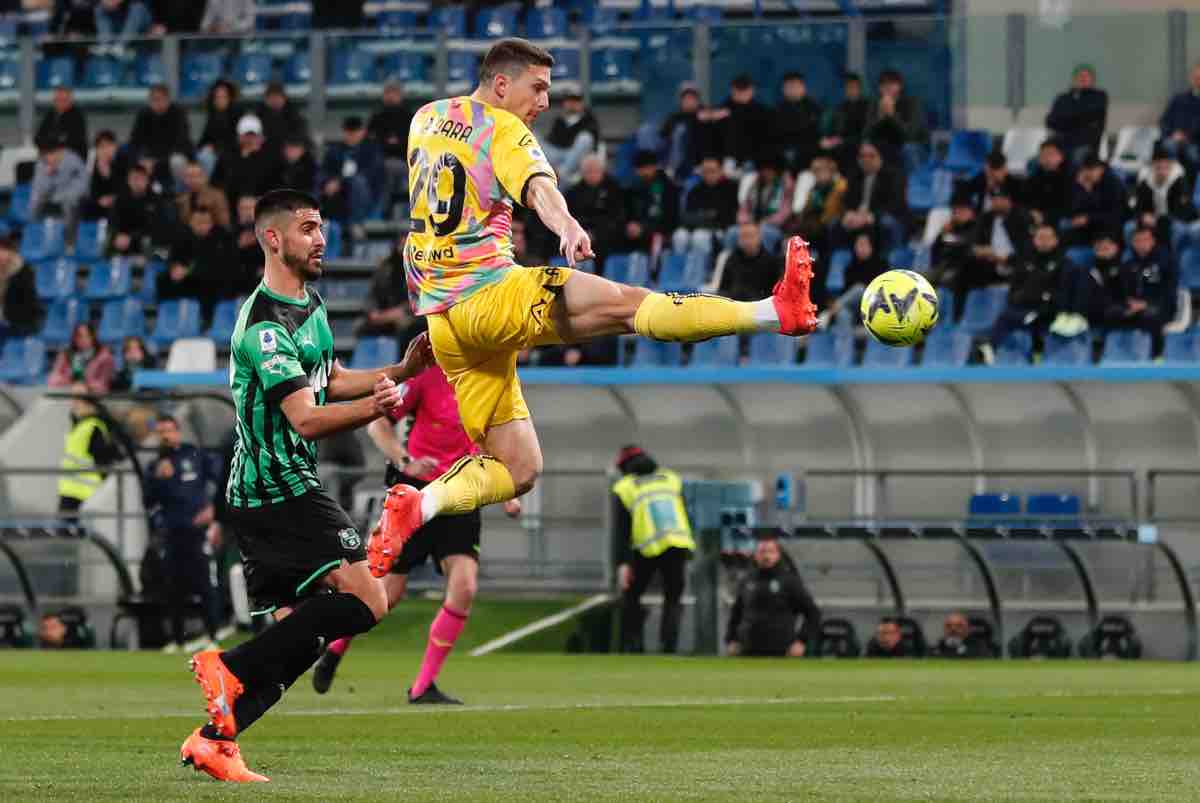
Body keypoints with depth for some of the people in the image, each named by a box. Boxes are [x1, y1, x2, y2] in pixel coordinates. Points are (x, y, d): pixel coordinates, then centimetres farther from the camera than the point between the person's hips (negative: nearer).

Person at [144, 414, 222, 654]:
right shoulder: (156, 467, 12)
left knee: (204, 584, -10)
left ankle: (212, 638, -11)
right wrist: (158, 479, -11)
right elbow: (149, 503, 3)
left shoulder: (195, 455, 5)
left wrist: (215, 507, -6)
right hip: (173, 533, 3)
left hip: (198, 529, -3)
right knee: (175, 587, 5)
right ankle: (177, 639, 13)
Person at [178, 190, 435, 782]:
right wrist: (370, 408, -40)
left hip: (260, 496, 10)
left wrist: (400, 371, 15)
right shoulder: (264, 325, -18)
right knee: (366, 600, -17)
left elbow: (329, 380, 28)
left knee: (294, 630, 7)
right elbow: (306, 419, -24)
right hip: (281, 487, -10)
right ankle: (231, 668, -17)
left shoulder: (310, 304, 15)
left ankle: (214, 740, 3)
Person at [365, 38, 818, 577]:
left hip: (440, 320, 8)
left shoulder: (425, 118, 19)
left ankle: (415, 507, -10)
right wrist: (567, 228, -43)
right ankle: (776, 311, -29)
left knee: (517, 470, 8)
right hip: (489, 297, -8)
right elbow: (538, 187, -26)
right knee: (626, 303, -18)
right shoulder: (503, 129, -4)